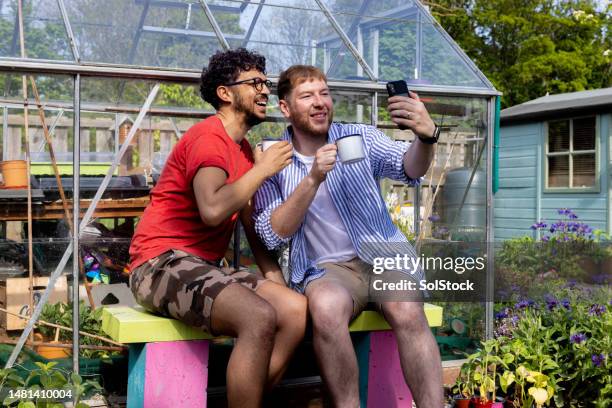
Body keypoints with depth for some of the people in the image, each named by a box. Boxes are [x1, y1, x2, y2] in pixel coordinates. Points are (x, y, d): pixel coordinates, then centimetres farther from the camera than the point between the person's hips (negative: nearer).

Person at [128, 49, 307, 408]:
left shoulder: (245, 149, 18)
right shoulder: (209, 136, -11)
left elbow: (252, 221, 19)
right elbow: (212, 210, -28)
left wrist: (273, 273, 5)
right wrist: (262, 169, -15)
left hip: (203, 267, 9)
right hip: (162, 263, -9)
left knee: (296, 309, -11)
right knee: (260, 318, -30)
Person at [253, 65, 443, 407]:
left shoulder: (360, 137, 6)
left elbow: (409, 168, -12)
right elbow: (273, 236, -7)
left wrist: (426, 136, -36)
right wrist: (313, 179, -20)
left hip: (384, 253, 1)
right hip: (327, 267, -1)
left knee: (407, 311, -31)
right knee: (327, 308, -35)